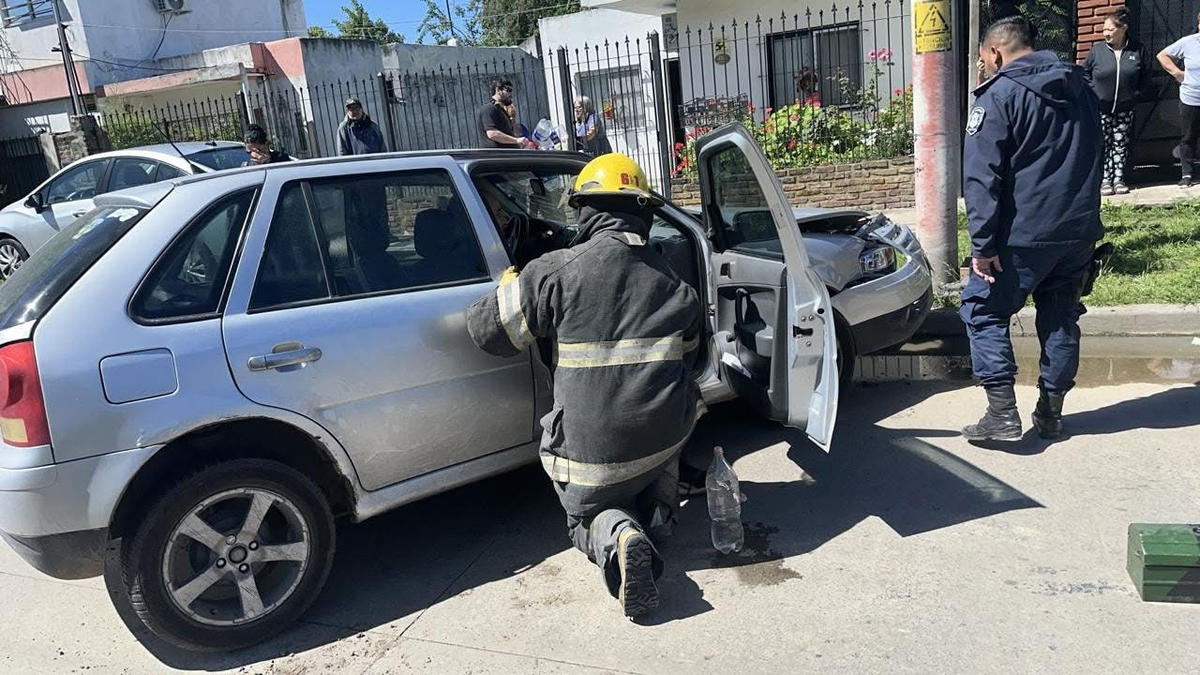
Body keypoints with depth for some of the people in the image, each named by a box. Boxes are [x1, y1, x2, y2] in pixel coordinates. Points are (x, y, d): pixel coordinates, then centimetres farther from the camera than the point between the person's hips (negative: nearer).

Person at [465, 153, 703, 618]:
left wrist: (509, 286, 15)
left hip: (591, 452, -3)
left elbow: (486, 330, -5)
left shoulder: (554, 272, -13)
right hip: (665, 437, 4)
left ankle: (618, 536, -11)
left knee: (586, 518, 24)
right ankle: (656, 513, 16)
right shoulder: (676, 285, 2)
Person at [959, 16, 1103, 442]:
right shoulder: (1079, 88, 16)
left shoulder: (999, 94, -8)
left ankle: (1002, 413, -3)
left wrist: (983, 244, -16)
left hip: (1023, 234, -7)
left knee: (983, 311, 3)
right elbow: (1091, 162, 22)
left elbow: (981, 175, -16)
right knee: (1061, 319, 14)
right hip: (1080, 231, 7)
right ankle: (1051, 413, 21)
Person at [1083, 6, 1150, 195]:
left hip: (1125, 108, 2)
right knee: (1103, 145, 2)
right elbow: (1085, 72, 5)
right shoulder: (1097, 50, -8)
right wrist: (1092, 92, -3)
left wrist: (1137, 93, 3)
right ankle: (1105, 180, 9)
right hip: (1101, 108, -1)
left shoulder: (1137, 50, -4)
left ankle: (1119, 179, 16)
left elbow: (1146, 73, 10)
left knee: (1121, 144, 9)